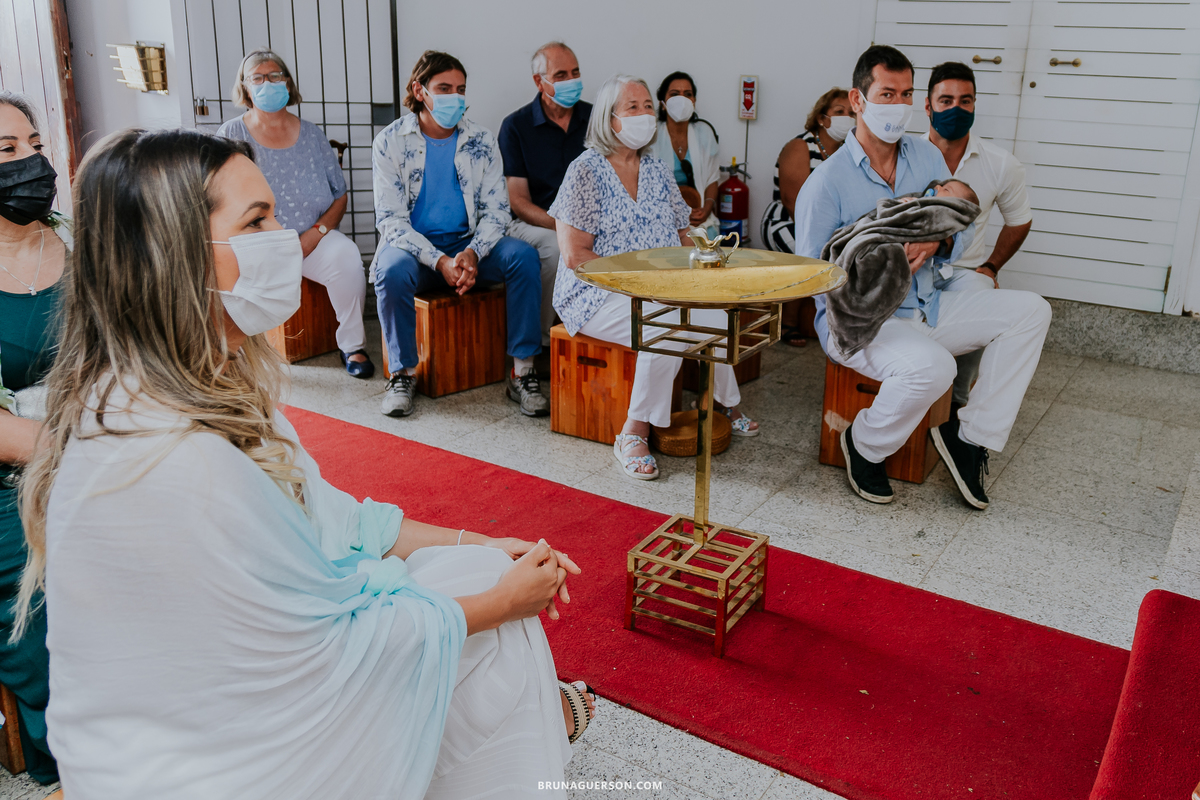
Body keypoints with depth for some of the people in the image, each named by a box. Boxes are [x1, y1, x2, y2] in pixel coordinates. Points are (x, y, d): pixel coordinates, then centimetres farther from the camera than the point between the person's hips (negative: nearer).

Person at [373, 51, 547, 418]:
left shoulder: (481, 141, 3)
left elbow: (497, 210, 1)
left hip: (469, 243, 2)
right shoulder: (391, 141, -4)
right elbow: (390, 218, -10)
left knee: (524, 255, -25)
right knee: (393, 269, -36)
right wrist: (439, 262, -25)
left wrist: (472, 253, -21)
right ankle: (403, 373, -15)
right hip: (414, 246, -2)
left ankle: (522, 373, -20)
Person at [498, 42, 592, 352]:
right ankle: (541, 340, -18)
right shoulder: (515, 126, -1)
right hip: (531, 222, -2)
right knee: (556, 245, -35)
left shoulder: (596, 118, 9)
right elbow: (518, 201, -6)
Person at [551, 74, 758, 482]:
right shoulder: (585, 170, -6)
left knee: (713, 316, -24)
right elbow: (574, 254, -12)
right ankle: (633, 435, -18)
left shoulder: (658, 172, 14)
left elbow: (682, 239, 17)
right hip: (597, 295, -5)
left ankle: (728, 406, 2)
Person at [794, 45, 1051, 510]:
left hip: (926, 305, 7)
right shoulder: (826, 182, -9)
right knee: (930, 366, -36)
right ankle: (863, 446, -5)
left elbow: (962, 230, 12)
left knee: (1030, 311, -5)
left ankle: (971, 437, -4)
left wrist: (939, 241, -12)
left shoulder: (927, 158, 10)